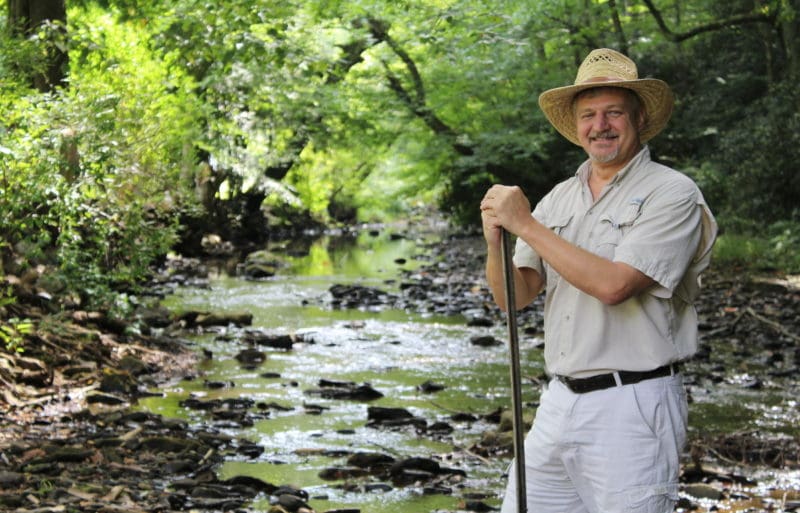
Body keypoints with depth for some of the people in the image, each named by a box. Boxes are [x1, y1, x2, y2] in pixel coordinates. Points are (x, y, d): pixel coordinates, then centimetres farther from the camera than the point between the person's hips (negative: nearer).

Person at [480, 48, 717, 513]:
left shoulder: (673, 194, -8)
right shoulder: (559, 199, 12)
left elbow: (613, 285, -20)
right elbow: (515, 297, 6)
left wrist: (527, 225, -15)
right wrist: (496, 243, -14)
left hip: (632, 405, -6)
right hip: (559, 401, 6)